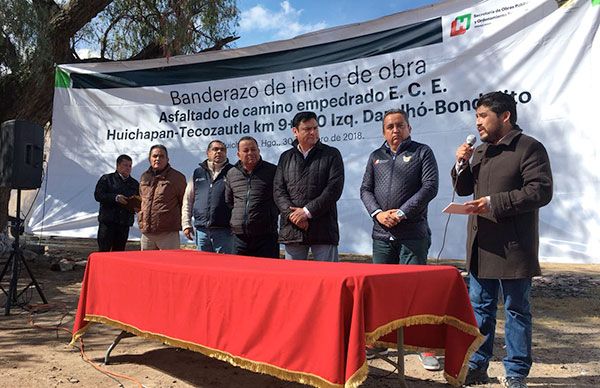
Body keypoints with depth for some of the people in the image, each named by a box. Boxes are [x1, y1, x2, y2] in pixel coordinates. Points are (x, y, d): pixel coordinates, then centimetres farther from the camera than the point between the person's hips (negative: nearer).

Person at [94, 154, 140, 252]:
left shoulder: (135, 184, 16)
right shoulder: (106, 179, 6)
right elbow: (98, 195, -4)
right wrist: (115, 197, -16)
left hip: (125, 222, 4)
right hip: (107, 221, -3)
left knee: (119, 251, 7)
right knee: (104, 250, -5)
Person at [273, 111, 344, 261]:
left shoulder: (332, 155, 5)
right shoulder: (286, 158, 15)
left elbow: (334, 188, -6)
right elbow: (278, 190, 7)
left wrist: (307, 212, -11)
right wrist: (292, 214, -9)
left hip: (323, 229, -2)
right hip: (292, 229, 3)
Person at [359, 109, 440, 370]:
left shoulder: (422, 152, 3)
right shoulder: (376, 157, 15)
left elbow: (430, 187, -7)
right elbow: (365, 190, 11)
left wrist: (401, 213, -13)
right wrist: (378, 213, -7)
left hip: (413, 233, -4)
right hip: (382, 233, 4)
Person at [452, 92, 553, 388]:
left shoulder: (529, 148, -8)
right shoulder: (479, 152, 15)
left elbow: (541, 191, -17)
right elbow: (463, 190, 19)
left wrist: (494, 202, -21)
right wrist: (461, 165, 1)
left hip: (513, 247, -7)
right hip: (481, 246, 7)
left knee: (516, 310, 5)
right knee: (479, 307, 14)